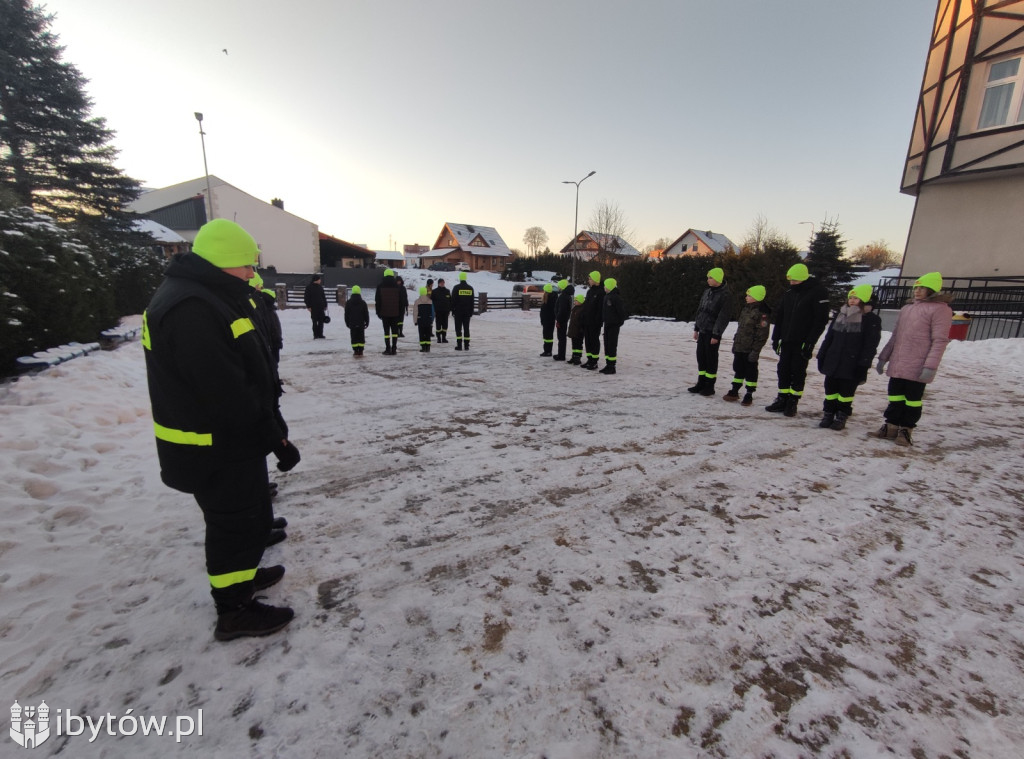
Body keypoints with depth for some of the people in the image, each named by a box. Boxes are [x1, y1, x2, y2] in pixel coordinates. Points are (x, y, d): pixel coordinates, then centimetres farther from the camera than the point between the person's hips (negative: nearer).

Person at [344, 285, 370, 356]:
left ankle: (355, 351, 0)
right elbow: (366, 314, 2)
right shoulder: (363, 303, -1)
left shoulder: (348, 303, 0)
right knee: (361, 337, 5)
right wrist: (367, 322, 11)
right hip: (361, 324, 0)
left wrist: (347, 323, 13)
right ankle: (360, 351, 3)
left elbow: (346, 314, 4)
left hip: (352, 324, 0)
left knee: (354, 337, 4)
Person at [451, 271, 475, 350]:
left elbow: (453, 300, -5)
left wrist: (452, 311, 2)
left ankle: (459, 345, -3)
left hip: (458, 311, -3)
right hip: (467, 311, 3)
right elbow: (472, 301, 9)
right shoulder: (470, 288, 6)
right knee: (466, 328, 7)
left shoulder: (456, 288, -6)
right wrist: (471, 312, 14)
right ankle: (466, 345, 5)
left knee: (458, 328, 1)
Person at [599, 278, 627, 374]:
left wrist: (621, 322, -8)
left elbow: (621, 310, -14)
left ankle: (612, 367, -1)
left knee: (612, 345, -6)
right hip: (607, 324, 9)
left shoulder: (616, 297, -15)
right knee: (607, 345, 11)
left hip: (614, 325, -9)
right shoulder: (606, 296, 12)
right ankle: (608, 365, 18)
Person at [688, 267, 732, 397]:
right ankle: (701, 383, 21)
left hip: (712, 332, -7)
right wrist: (696, 328, 15)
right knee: (700, 356, 11)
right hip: (702, 330, 7)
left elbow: (724, 316, -15)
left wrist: (716, 335, -17)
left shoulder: (725, 295, -11)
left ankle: (709, 386, 10)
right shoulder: (707, 291, 11)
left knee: (711, 358, 0)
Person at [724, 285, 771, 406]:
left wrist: (755, 351, -19)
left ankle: (749, 395, 13)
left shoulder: (762, 313, -15)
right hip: (739, 346, 8)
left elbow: (762, 335, -17)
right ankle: (734, 391, 25)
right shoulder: (745, 308, 11)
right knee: (738, 369, 15)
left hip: (750, 349, -8)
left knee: (750, 371, 4)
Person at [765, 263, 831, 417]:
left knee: (798, 372, 2)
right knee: (783, 370, 8)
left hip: (803, 342, -6)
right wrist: (776, 338, 9)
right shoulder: (789, 293, 10)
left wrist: (810, 342, -17)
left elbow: (821, 320, -13)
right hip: (787, 340, 6)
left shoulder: (818, 292, -9)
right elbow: (780, 316, 14)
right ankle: (782, 399, 17)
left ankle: (793, 402, 12)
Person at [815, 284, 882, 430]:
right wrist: (822, 356, 11)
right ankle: (828, 414, 19)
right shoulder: (840, 314, 11)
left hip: (852, 365, -5)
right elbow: (829, 337, 14)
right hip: (833, 362, 5)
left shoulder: (872, 319, -5)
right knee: (830, 389, 9)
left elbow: (870, 345, -9)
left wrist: (863, 364, -15)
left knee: (846, 391, 4)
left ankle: (841, 417, 15)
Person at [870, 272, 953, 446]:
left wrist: (931, 366, -18)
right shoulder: (906, 308, 15)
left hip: (918, 368, -6)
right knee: (895, 396, 11)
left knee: (913, 399, 4)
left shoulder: (940, 309, -5)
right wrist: (883, 358, 15)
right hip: (897, 365, 6)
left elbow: (940, 341, -11)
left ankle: (905, 430, 14)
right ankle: (891, 426, 19)